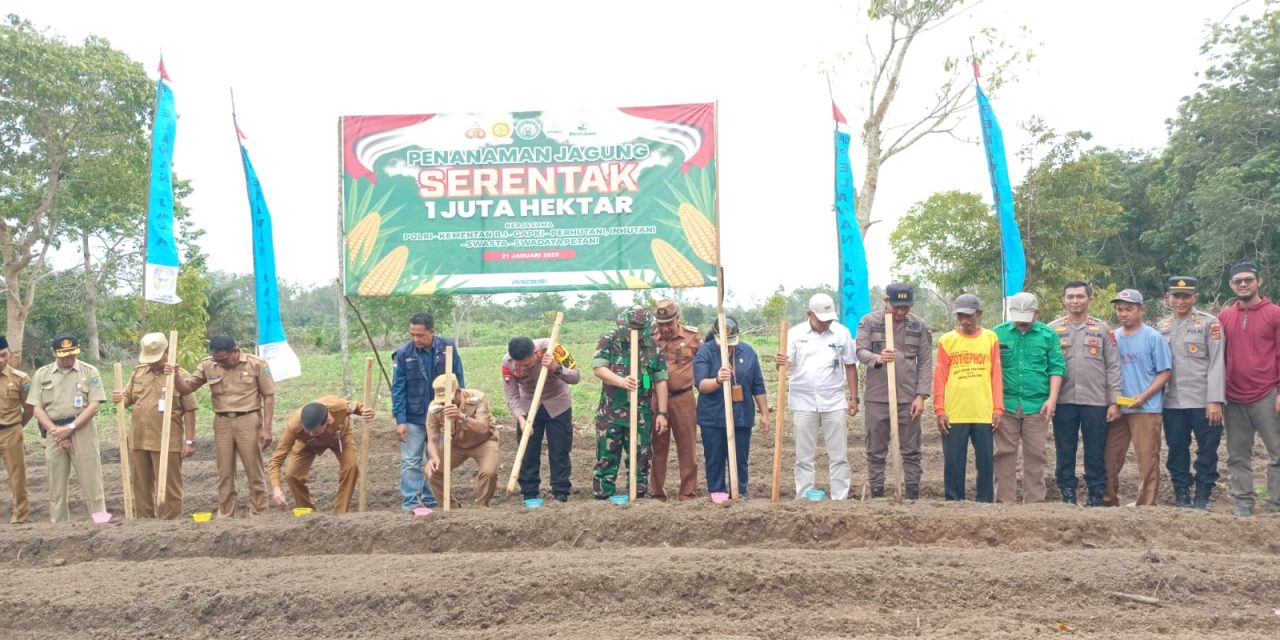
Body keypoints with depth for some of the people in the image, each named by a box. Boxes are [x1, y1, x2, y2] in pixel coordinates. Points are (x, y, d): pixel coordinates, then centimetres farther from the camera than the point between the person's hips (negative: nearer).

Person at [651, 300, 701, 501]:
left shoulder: (692, 336, -3)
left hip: (683, 398, -1)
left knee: (687, 447, 5)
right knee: (658, 447, 9)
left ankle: (688, 493, 12)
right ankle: (657, 493, 17)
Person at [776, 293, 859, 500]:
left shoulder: (841, 333, 2)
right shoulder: (796, 334, 0)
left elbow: (850, 366, 7)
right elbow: (785, 363, -8)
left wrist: (854, 398, 4)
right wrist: (780, 362, -33)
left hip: (834, 403, 0)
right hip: (803, 403, 0)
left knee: (839, 455, 4)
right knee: (804, 456, 6)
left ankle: (840, 498, 11)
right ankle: (803, 499, 12)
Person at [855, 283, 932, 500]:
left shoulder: (919, 326, 3)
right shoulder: (869, 321, 1)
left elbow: (925, 363, 3)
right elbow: (861, 351, -4)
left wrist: (921, 396, -5)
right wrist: (878, 358, -27)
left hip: (909, 398, 0)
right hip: (877, 397, 0)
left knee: (911, 450, 6)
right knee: (876, 450, 6)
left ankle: (913, 495, 13)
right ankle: (876, 494, 14)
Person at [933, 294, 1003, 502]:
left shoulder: (990, 338, 7)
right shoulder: (946, 340, 4)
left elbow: (996, 375, 7)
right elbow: (939, 378, 3)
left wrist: (998, 408, 0)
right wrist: (939, 410, -3)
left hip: (984, 414, 1)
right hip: (953, 415, -1)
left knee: (985, 462, 4)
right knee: (953, 463, 3)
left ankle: (985, 502, 13)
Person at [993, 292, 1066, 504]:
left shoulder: (1048, 334, 6)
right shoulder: (999, 333, 5)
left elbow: (1057, 368, 5)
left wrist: (1052, 398, -4)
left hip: (1037, 406, 0)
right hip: (1006, 404, 0)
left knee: (1035, 454, 3)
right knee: (1005, 454, 3)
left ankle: (1035, 501, 10)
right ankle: (1004, 500, 8)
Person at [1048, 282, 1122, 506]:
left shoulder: (1102, 330, 7)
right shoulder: (1052, 330, 6)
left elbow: (1113, 368, 5)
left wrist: (1114, 402, -1)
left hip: (1095, 401, 0)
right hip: (1063, 402, 0)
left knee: (1096, 453, 3)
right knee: (1065, 452, 5)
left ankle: (1096, 497, 11)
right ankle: (1067, 497, 12)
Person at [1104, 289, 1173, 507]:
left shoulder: (1153, 337, -4)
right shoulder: (1113, 338, 10)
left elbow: (1165, 372, -6)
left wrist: (1143, 396, -16)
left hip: (1146, 408, -5)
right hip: (1117, 408, 5)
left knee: (1147, 460, -1)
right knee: (1110, 459, 8)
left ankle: (1146, 506, 6)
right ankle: (1109, 502, 19)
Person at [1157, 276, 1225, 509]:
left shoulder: (1209, 322, -1)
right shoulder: (1162, 326, 12)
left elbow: (1217, 363, -7)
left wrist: (1214, 400, -13)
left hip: (1203, 401, -4)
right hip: (1172, 402, 4)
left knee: (1207, 450, 1)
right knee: (1176, 452, 8)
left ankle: (1202, 498, 11)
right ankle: (1181, 497, 17)